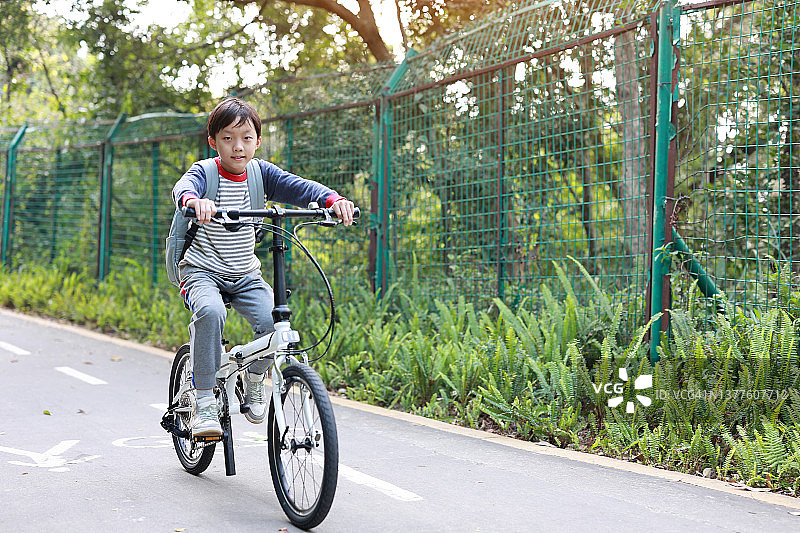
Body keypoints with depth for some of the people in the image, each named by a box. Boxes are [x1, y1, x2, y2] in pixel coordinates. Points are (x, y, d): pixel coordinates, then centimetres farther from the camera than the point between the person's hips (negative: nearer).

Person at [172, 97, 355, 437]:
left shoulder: (261, 173, 1)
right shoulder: (205, 173, -8)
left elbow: (299, 187, -13)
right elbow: (183, 187, -31)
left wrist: (333, 199, -34)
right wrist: (193, 200, -56)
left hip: (245, 275, 4)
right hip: (202, 271, -4)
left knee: (272, 320, -21)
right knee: (210, 312, -34)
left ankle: (255, 382, 11)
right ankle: (204, 403, -24)